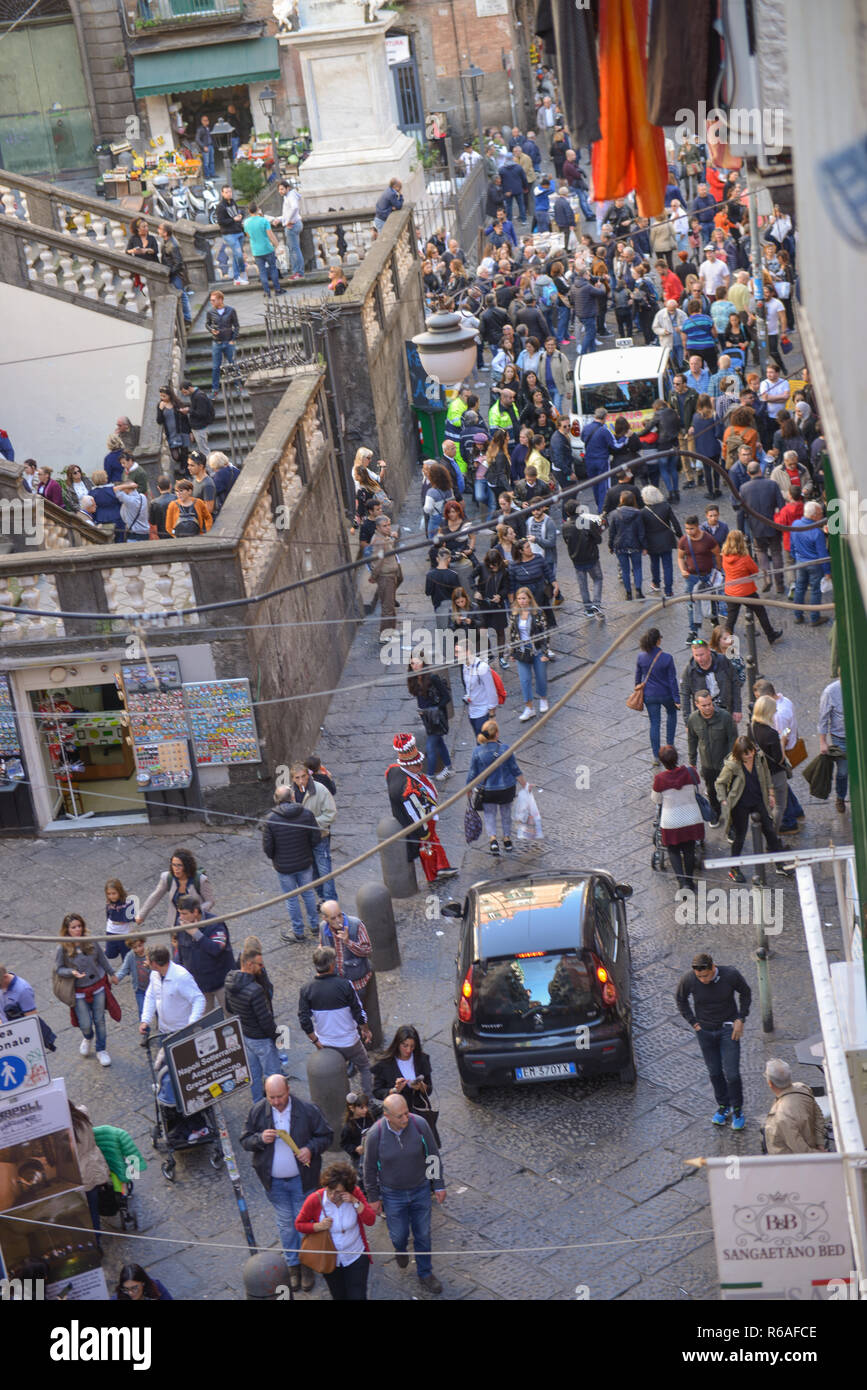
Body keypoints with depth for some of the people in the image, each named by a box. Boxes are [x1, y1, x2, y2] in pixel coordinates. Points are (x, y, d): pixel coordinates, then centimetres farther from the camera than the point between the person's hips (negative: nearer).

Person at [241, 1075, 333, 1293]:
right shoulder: (257, 1111, -9)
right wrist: (260, 1138, -22)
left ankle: (308, 1264, 27)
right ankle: (292, 1265, 31)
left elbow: (326, 1135, -4)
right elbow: (245, 1141, -1)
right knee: (285, 1224, 15)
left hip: (302, 1179, -2)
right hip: (274, 1181, 2)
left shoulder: (308, 1110, -14)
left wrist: (311, 1148, -23)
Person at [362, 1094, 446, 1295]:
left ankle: (425, 1274, 35)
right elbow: (370, 1169, -8)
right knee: (399, 1234, 14)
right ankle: (400, 1250, 52)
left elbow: (433, 1156, -6)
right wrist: (373, 1197, 1)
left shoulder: (419, 1124, -22)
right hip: (392, 1194, -1)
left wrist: (439, 1185, 0)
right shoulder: (375, 1135, -24)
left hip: (420, 1190, 1)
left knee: (423, 1234, 14)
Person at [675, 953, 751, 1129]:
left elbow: (746, 993, -1)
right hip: (705, 1031, 2)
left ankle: (737, 1109, 20)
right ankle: (723, 1106, 35)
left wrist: (740, 1019, -6)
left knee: (732, 1074, -3)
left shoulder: (731, 975, -22)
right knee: (714, 1072, 13)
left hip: (728, 1029, -2)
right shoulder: (689, 979, -20)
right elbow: (680, 999, 2)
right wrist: (693, 1022, -2)